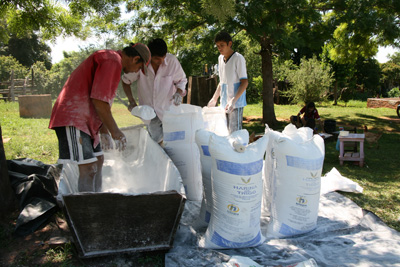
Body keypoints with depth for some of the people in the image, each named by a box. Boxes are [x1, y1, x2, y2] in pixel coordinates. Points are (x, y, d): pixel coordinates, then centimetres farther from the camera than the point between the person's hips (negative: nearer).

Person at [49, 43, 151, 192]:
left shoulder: (110, 59, 21)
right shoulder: (113, 61, -12)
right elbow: (98, 99, -20)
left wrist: (104, 131, 20)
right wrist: (114, 130, -13)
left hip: (85, 121, 11)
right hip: (72, 118, -11)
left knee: (98, 160, 14)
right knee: (88, 169, -14)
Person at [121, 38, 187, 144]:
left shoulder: (172, 60, -16)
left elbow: (181, 80, 1)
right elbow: (126, 81, 0)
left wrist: (179, 92, -20)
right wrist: (132, 101, -10)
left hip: (167, 107, 0)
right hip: (148, 108, 0)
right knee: (156, 138, 9)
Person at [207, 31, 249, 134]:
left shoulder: (238, 58, -9)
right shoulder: (220, 58, 13)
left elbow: (244, 82, -12)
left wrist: (233, 100, -22)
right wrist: (214, 99, 20)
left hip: (236, 104, -7)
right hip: (224, 103, 7)